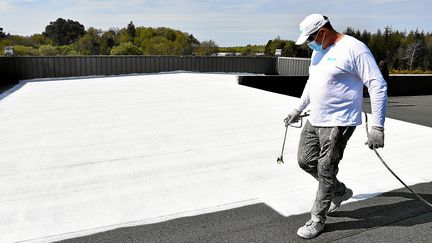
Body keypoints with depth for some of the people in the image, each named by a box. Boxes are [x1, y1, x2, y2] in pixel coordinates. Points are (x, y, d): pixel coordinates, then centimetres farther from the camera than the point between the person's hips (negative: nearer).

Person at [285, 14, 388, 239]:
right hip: (315, 120, 9)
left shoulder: (354, 49, -16)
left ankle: (318, 219, 18)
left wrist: (377, 126, -22)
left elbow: (378, 86, -17)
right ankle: (340, 191, 36)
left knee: (325, 170, -1)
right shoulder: (318, 51, 11)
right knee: (305, 160, 14)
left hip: (339, 123, -9)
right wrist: (298, 109, 29)